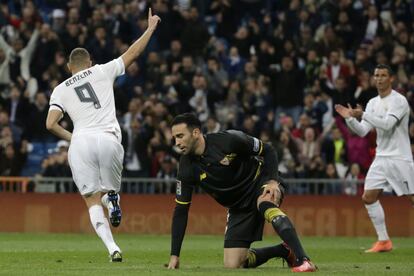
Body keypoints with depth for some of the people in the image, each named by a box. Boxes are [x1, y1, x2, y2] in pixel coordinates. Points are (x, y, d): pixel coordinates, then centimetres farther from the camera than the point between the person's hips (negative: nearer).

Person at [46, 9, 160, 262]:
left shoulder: (61, 90, 16)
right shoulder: (102, 72, 15)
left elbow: (51, 124, 5)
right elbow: (133, 53, 20)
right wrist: (151, 28, 32)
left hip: (80, 143, 0)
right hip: (109, 140, 0)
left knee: (93, 200, 4)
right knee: (109, 189, 20)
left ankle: (112, 247, -20)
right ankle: (111, 199, -21)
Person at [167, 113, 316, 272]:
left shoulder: (229, 140, -21)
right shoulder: (187, 168, -11)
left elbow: (267, 151, -8)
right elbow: (181, 210, -6)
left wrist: (273, 180, -24)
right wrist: (175, 255, -8)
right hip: (238, 208, 5)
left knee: (265, 204, -42)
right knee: (231, 265, -9)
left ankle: (302, 259, -45)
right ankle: (284, 250, 9)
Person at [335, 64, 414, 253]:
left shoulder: (399, 101, -11)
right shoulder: (373, 103, 11)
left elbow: (387, 124, -25)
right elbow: (362, 131, 8)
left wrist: (363, 115, -28)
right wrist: (349, 118, -8)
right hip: (381, 158, 7)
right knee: (369, 197, -2)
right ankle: (383, 241, 4)